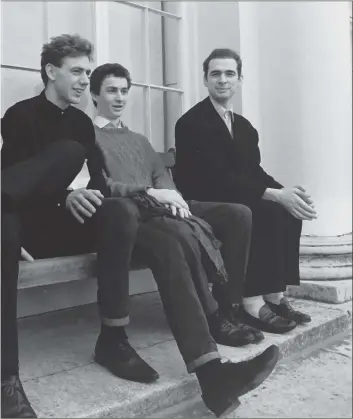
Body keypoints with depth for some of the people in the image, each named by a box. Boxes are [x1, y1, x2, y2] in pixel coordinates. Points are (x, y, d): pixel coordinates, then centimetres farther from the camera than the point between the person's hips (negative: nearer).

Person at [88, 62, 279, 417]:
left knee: (237, 214, -13)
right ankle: (211, 370, -39)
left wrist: (170, 195, -6)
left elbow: (163, 175, 19)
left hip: (160, 209, 7)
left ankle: (227, 306, -11)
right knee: (181, 235, -39)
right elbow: (101, 185, -5)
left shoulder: (139, 140, 33)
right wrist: (150, 193, -16)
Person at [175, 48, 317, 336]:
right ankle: (252, 302, -24)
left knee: (290, 211, -14)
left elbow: (256, 174, 5)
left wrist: (285, 192, -17)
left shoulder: (245, 127, 15)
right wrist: (276, 195, -28)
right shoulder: (191, 122, -11)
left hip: (239, 203, 8)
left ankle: (275, 296, -11)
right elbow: (217, 177, -22)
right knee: (269, 212, -27)